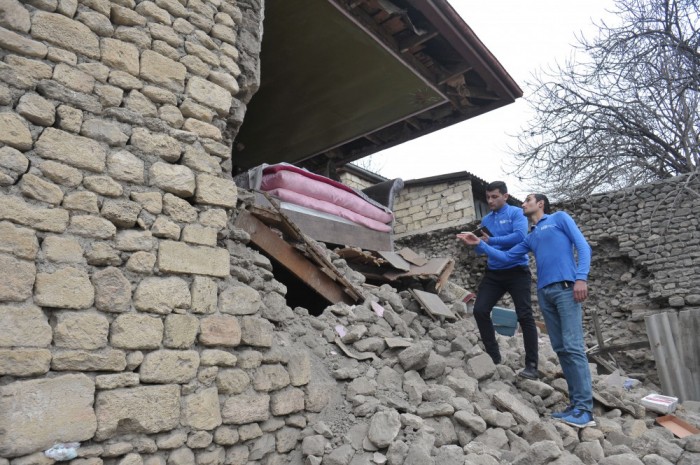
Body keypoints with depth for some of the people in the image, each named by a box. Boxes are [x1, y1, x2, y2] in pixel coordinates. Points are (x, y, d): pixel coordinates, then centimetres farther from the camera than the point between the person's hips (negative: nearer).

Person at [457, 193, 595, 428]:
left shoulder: (559, 218, 10)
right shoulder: (530, 238, 26)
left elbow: (583, 246, 1)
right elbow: (506, 256, 24)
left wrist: (581, 277, -14)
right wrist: (480, 244, 13)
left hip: (566, 288, -6)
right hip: (544, 293, 7)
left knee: (573, 347, -12)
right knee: (561, 349, 3)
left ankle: (585, 409, -12)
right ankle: (575, 403, 6)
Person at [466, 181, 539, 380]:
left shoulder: (516, 213, -4)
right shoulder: (485, 220, 14)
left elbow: (519, 236, -20)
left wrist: (491, 241, -16)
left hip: (517, 271, -5)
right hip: (493, 272, 6)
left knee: (524, 316, -4)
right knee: (480, 310, -5)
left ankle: (531, 365, 3)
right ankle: (494, 357, 7)